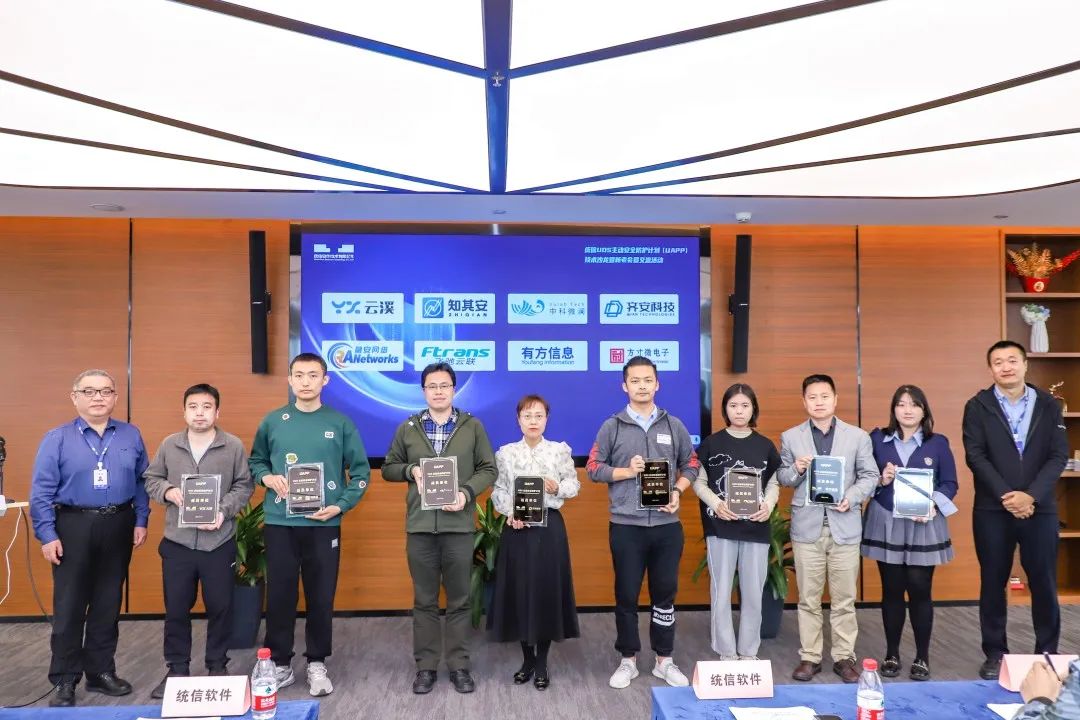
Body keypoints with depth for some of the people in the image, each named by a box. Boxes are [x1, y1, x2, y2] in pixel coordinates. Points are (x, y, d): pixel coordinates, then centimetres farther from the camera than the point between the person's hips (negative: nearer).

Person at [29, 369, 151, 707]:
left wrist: (141, 521, 1)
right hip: (73, 528, -2)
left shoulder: (131, 436, 4)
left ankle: (101, 672, 24)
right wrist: (47, 535, -9)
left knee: (108, 604, 11)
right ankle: (65, 680, 15)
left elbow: (142, 482, 6)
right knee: (69, 606, 3)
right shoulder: (57, 438, -3)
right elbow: (41, 491, -5)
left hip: (118, 527, 2)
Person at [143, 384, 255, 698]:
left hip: (219, 543, -1)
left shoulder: (234, 446, -3)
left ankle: (217, 666, 26)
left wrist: (224, 511, -14)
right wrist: (167, 491, -9)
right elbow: (150, 479, 11)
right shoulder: (169, 445, 3)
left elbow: (244, 486, 0)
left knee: (220, 606, 9)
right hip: (177, 542, 2)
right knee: (176, 609, 11)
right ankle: (177, 668, 27)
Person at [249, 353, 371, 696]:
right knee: (279, 596, 7)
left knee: (321, 597, 7)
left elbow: (361, 471, 2)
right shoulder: (273, 421, 4)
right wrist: (267, 477, -6)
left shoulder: (340, 423, 0)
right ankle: (280, 664, 23)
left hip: (324, 524, -1)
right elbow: (255, 461, 15)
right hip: (279, 523, 1)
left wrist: (341, 505, -9)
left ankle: (317, 665, 23)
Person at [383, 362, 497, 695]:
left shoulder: (473, 426, 3)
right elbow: (388, 468, 12)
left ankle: (459, 665, 20)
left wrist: (467, 492, -13)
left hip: (459, 525, -1)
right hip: (419, 526, 1)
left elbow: (488, 469, 4)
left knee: (459, 600, 8)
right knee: (424, 601, 9)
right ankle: (426, 666, 21)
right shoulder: (407, 428, 6)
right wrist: (411, 470, -9)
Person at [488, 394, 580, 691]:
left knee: (547, 591, 2)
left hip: (549, 526, -1)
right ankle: (527, 659, 23)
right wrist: (510, 513, -14)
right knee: (519, 591, 5)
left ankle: (542, 663, 16)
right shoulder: (506, 453, 3)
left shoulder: (560, 450, 2)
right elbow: (498, 491, 2)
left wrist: (557, 488, -15)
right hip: (517, 527, 1)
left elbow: (574, 485, 5)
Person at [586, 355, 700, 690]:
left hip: (667, 525, 2)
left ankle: (664, 659, 25)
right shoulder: (612, 426, 1)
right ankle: (628, 659, 23)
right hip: (626, 525, -1)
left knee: (665, 592, 10)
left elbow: (691, 465, 11)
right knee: (626, 594, 8)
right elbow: (594, 468, 1)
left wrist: (678, 492, -6)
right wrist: (627, 471, -14)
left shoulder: (674, 425, 7)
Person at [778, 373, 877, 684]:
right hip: (807, 527, 0)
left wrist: (852, 497, -14)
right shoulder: (790, 437, 5)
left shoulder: (858, 436, 4)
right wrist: (796, 469, -13)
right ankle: (809, 657, 17)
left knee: (844, 599, 7)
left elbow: (870, 476, 3)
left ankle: (844, 657, 19)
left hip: (844, 526, 0)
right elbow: (782, 478, 8)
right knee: (808, 599, 7)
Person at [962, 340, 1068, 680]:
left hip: (1040, 509, 1)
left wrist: (1031, 496, -14)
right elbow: (975, 456, -6)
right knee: (993, 584, 6)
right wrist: (1005, 496, -15)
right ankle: (995, 654, 17)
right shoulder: (978, 406, 1)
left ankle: (1048, 654, 23)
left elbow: (1058, 456, -2)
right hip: (992, 510, -1)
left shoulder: (1049, 405, 6)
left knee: (1044, 584, 7)